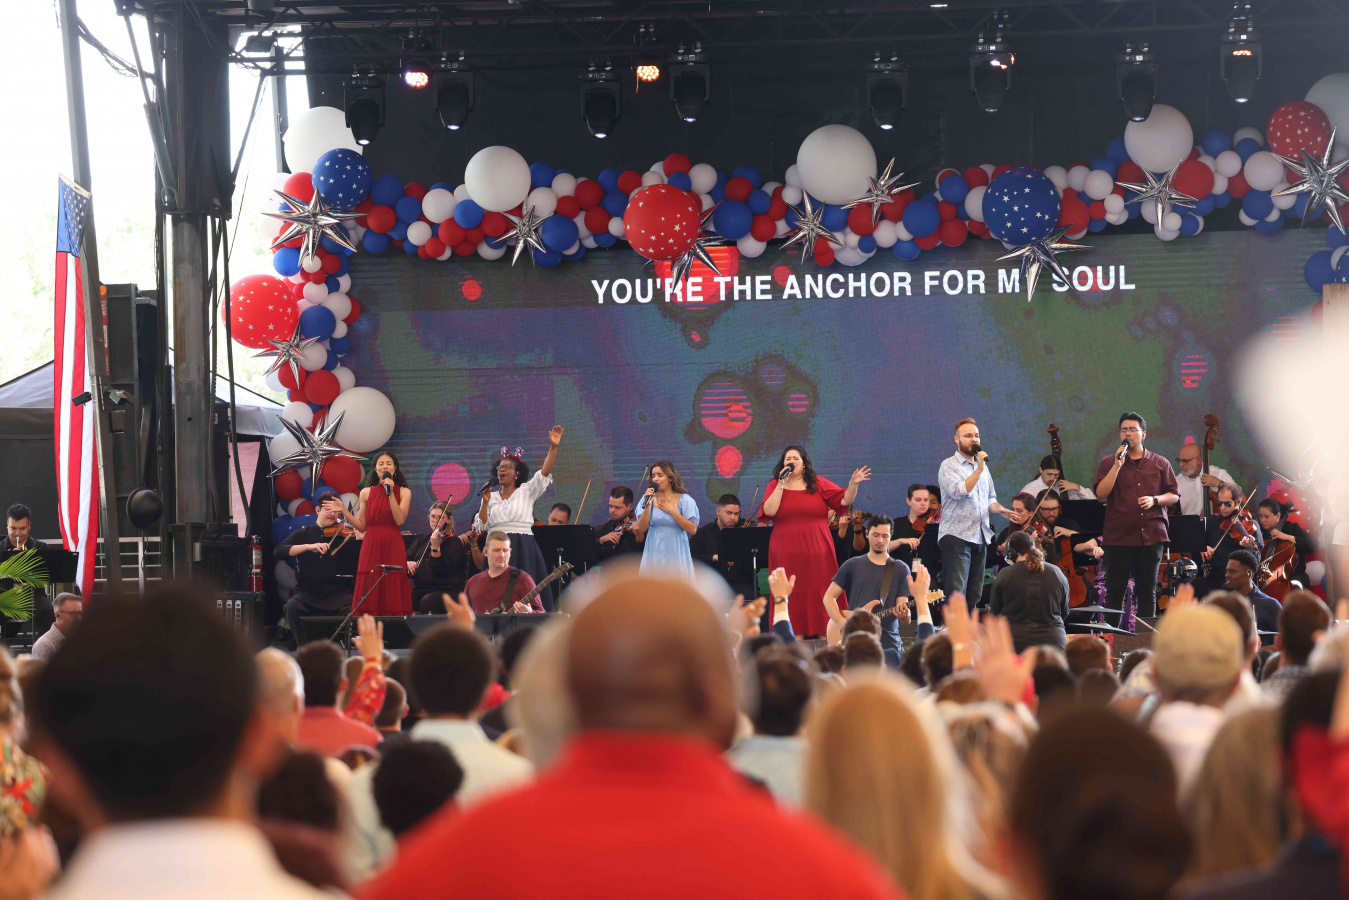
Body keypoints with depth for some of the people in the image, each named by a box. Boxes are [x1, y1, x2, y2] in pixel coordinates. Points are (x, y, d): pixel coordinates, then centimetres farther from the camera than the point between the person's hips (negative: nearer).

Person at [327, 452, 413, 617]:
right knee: (369, 598, -3)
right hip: (371, 547, 1)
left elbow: (399, 520, -9)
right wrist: (343, 510, 1)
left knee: (393, 596, -4)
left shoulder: (403, 492, 5)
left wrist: (390, 493, -11)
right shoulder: (366, 493, 9)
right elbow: (361, 526, 9)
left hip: (393, 548, -1)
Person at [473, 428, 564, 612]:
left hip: (523, 551, -3)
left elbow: (544, 472, -5)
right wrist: (485, 502, -2)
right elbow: (482, 527, 9)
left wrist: (553, 447, -17)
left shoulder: (526, 491, 9)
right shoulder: (492, 497, 16)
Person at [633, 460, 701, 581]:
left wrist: (672, 511, -9)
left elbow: (692, 529, -8)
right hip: (654, 555, 2)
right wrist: (648, 505, -11)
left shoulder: (684, 500, 0)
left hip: (675, 554, -2)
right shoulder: (649, 498, 6)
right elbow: (641, 529, -1)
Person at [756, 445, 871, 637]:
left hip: (817, 551, 0)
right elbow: (769, 511, -9)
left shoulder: (818, 484, 8)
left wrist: (853, 484, -14)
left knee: (818, 592, -1)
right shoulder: (775, 486, 8)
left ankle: (820, 633, 2)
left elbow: (845, 500, 3)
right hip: (786, 554, 0)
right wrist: (782, 484, -8)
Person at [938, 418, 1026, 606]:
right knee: (956, 595, -13)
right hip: (956, 536, -7)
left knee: (974, 595, 9)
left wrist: (1002, 510, 3)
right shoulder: (949, 466, -3)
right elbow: (958, 492, -20)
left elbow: (990, 499, 24)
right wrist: (979, 470, -19)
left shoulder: (982, 466, 18)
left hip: (980, 538, 7)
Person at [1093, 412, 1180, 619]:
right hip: (1118, 537, -1)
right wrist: (1117, 465, -13)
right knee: (1115, 591, 0)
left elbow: (1174, 495, 13)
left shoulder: (1160, 463, 10)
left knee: (1148, 592, 7)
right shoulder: (1109, 462, 6)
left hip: (1151, 537, 1)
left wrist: (1155, 500, -6)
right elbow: (1101, 493, -7)